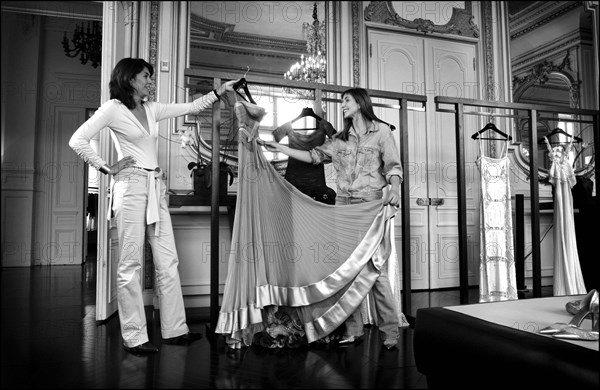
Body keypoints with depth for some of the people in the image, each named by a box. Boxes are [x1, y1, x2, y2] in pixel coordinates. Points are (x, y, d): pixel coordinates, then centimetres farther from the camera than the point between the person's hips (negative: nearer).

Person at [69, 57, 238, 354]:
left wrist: (220, 91, 15)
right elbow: (78, 141, -5)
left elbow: (192, 107, 20)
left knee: (168, 261, 5)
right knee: (131, 263, -3)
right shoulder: (113, 108, 0)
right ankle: (133, 337, 6)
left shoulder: (152, 109, 18)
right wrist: (107, 169, -6)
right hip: (131, 185, -7)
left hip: (156, 188, 7)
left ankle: (174, 329, 14)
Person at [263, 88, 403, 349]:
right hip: (343, 205, 5)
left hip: (371, 204, -5)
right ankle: (353, 330, 11)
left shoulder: (381, 131, 6)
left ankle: (390, 332, 1)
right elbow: (314, 156, 16)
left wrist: (394, 189, -20)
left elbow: (393, 166, -2)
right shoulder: (340, 139, 19)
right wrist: (282, 149, 9)